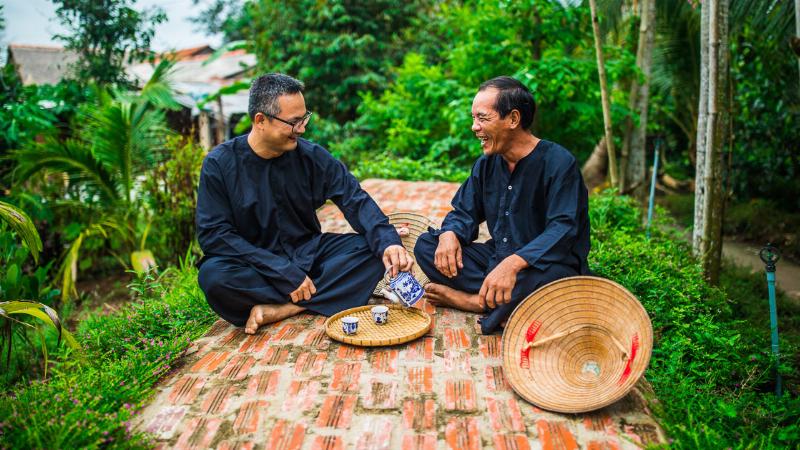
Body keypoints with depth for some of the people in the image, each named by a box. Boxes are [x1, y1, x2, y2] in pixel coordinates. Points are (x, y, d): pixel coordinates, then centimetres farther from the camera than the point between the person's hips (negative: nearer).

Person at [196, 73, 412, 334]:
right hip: (255, 267, -2)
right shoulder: (219, 164, -10)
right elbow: (214, 234, -15)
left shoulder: (310, 155, -4)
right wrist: (285, 272, -22)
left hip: (308, 254, 3)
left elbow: (354, 199, -8)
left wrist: (387, 242, -28)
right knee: (214, 276, -34)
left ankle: (281, 309, -24)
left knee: (372, 250, -19)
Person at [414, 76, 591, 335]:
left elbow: (563, 230, -26)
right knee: (425, 245, -8)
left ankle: (478, 301, -19)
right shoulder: (487, 163, 6)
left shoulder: (558, 163, -15)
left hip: (539, 265, -6)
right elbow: (464, 213, 10)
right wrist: (449, 234, -16)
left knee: (548, 275, -42)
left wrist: (513, 264, -42)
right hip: (496, 258, 7)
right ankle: (500, 300, -22)